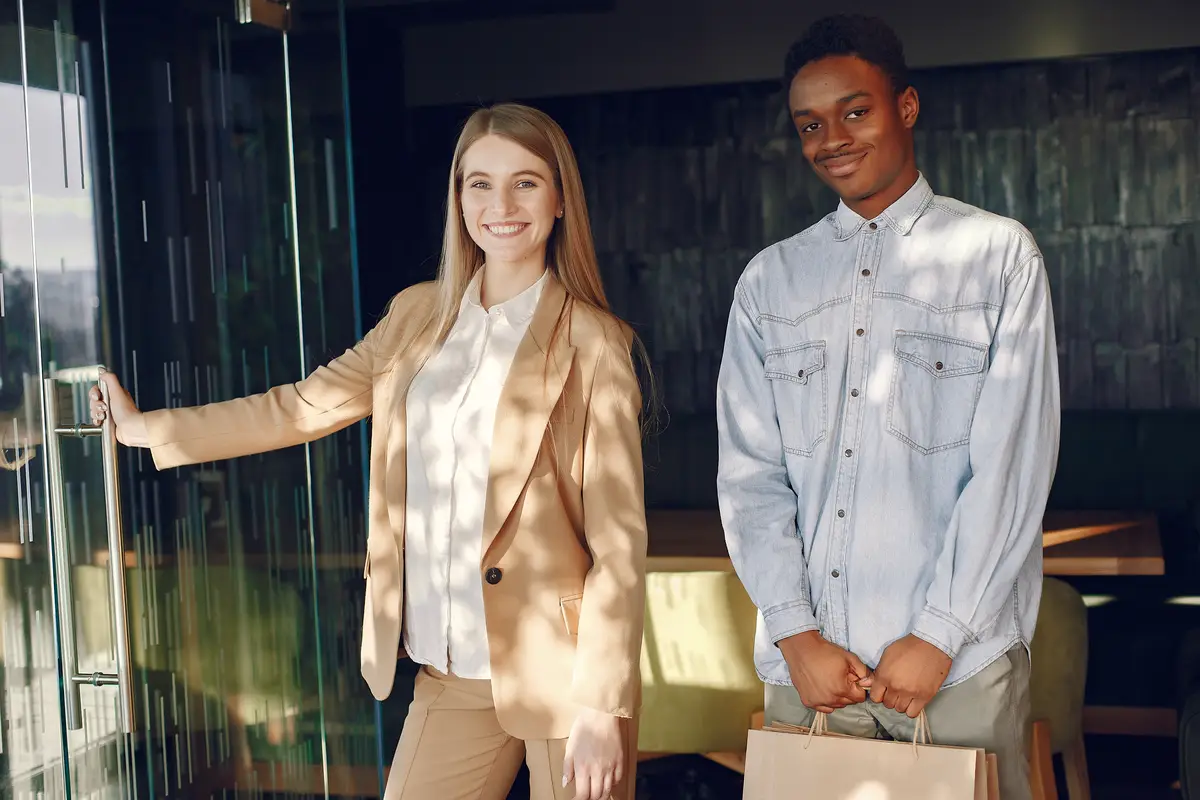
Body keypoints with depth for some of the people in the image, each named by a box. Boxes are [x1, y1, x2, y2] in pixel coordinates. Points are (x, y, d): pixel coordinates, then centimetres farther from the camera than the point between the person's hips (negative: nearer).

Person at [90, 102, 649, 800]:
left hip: (560, 674, -4)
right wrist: (146, 428, 21)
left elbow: (620, 542, -10)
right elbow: (306, 404, 17)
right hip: (451, 677, 5)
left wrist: (602, 708, -14)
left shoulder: (595, 343, -8)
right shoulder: (418, 316, 8)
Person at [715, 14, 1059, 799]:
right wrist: (797, 634, -5)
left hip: (958, 663, -2)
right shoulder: (770, 279, 11)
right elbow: (749, 473, 6)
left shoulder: (998, 255, 3)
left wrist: (939, 636, -9)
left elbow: (1012, 464, -4)